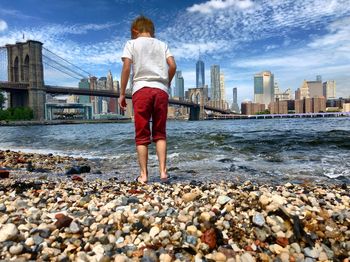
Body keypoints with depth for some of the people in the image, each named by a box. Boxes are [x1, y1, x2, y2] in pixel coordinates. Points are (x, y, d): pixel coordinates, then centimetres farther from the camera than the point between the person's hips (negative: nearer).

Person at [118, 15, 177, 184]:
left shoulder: (131, 44, 14)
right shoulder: (162, 44, 21)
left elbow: (126, 67, 0)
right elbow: (173, 66, 7)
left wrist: (122, 93, 3)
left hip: (141, 89, -2)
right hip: (161, 90, 2)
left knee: (142, 135, 1)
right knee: (160, 134, 6)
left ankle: (143, 175, 0)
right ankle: (163, 171, -2)